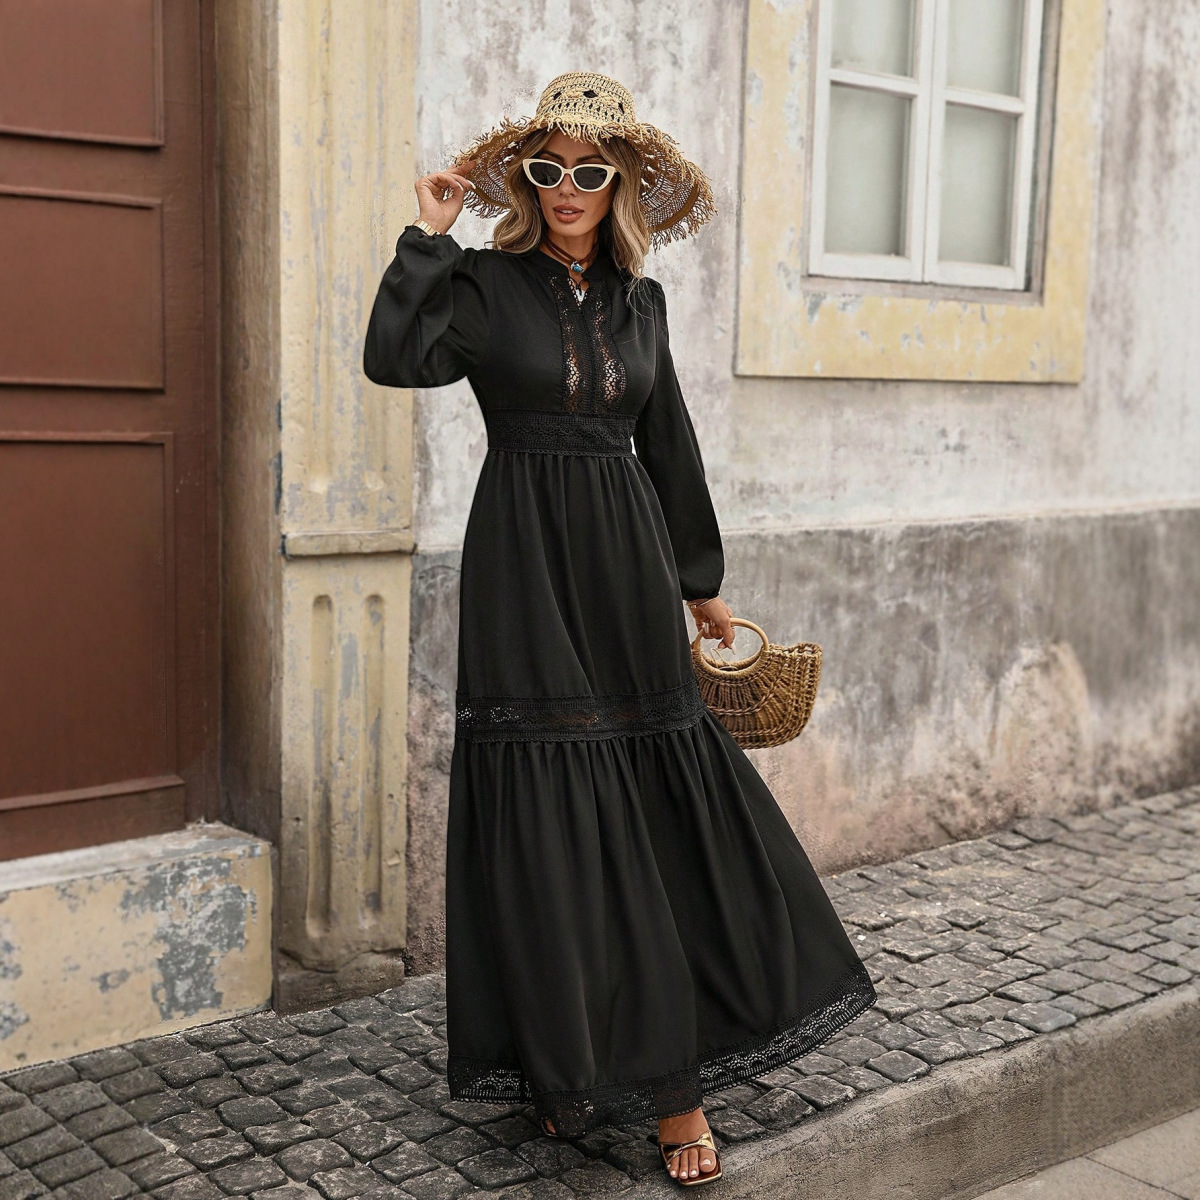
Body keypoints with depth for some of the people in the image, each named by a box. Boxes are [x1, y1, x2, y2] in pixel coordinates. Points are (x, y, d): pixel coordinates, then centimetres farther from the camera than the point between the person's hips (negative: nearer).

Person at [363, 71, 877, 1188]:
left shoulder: (639, 300, 12)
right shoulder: (485, 283, 1)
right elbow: (394, 357, -18)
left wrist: (701, 585, 22)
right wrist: (429, 236, -12)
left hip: (627, 571, 4)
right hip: (526, 575, -3)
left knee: (664, 820, 2)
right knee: (548, 825, 0)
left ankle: (673, 1075, 12)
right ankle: (571, 1065, 15)